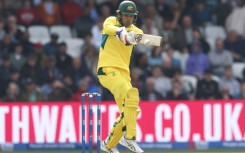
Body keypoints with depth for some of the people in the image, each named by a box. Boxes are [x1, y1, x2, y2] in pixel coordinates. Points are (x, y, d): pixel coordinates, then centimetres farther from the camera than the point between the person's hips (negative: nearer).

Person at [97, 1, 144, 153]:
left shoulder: (135, 30, 14)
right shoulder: (112, 21, 3)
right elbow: (108, 27, -23)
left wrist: (133, 36, -38)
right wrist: (120, 31, -46)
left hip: (123, 72, 7)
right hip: (107, 70, -7)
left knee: (128, 112, 8)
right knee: (131, 94, -27)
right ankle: (129, 136, -27)